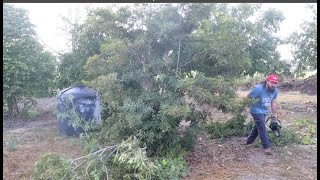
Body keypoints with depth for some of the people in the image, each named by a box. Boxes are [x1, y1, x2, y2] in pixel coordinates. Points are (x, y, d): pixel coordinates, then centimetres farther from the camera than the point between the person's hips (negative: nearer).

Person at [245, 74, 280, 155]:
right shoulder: (258, 89, -27)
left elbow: (273, 102, 4)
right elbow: (248, 98, -19)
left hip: (264, 111, 8)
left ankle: (249, 141, 38)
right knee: (262, 128, -8)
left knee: (258, 126, 19)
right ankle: (266, 147, 2)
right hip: (257, 111, -8)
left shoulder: (275, 91, -7)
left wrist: (274, 114, 8)